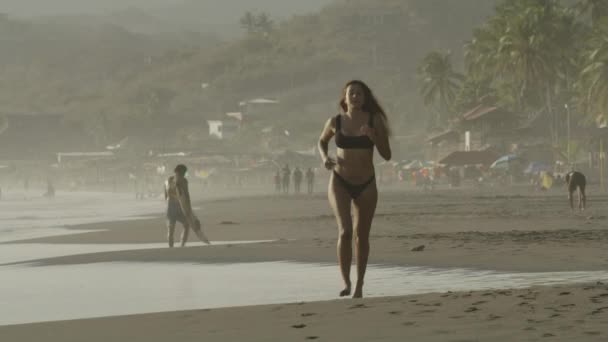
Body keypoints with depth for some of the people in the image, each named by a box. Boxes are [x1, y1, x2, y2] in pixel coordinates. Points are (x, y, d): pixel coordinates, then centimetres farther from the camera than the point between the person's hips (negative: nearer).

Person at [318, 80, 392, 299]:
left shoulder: (374, 121, -5)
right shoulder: (335, 122, -2)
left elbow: (387, 155, -3)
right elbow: (322, 141, 19)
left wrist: (373, 137, -19)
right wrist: (325, 158, -2)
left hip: (366, 185, 1)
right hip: (340, 183, -1)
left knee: (362, 236, 9)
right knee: (345, 231, -19)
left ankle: (359, 285, 25)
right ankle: (346, 283, -12)